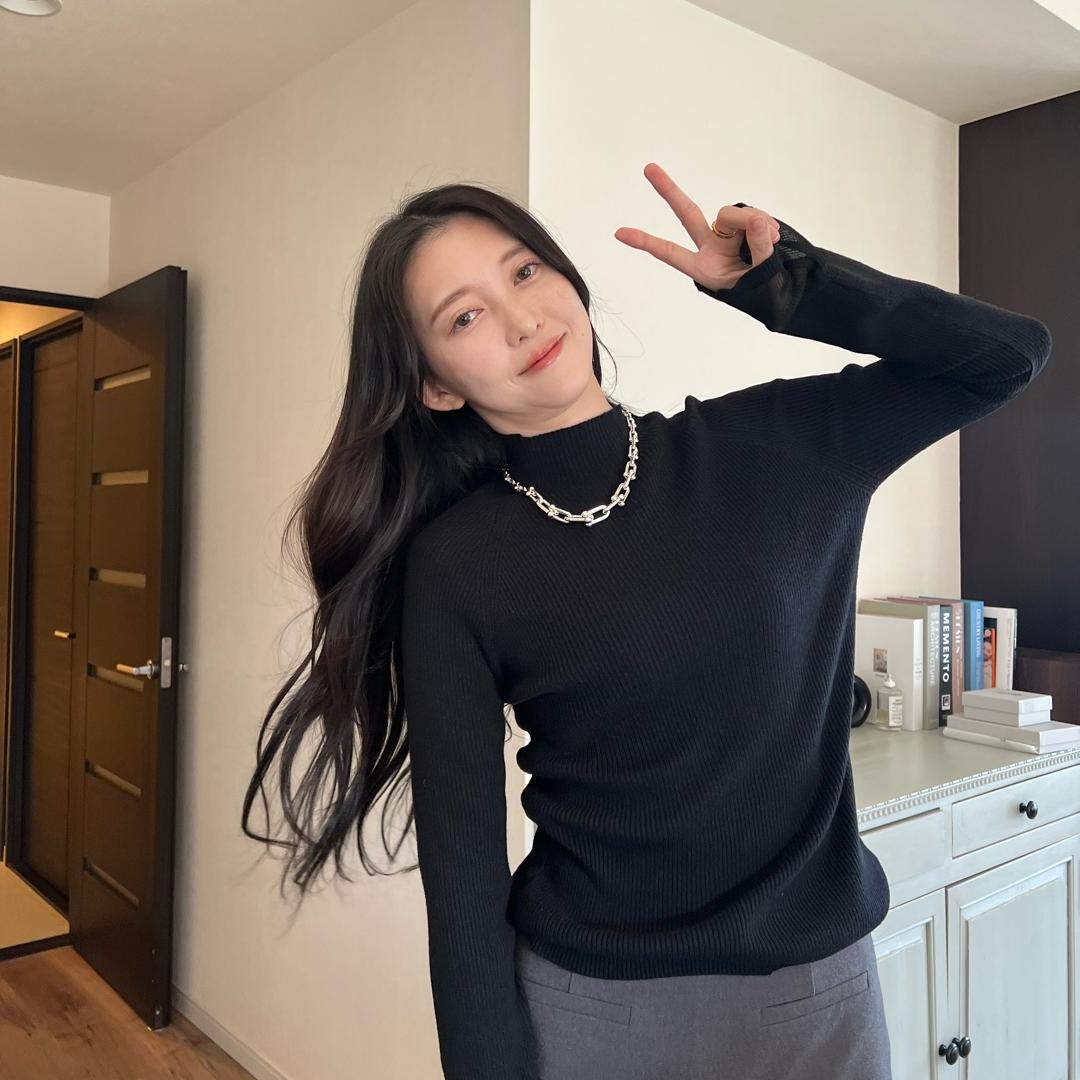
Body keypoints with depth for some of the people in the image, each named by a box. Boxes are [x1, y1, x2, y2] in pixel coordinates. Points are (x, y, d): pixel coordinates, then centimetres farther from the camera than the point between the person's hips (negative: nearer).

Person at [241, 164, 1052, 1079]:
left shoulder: (771, 445, -5)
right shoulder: (454, 565, -12)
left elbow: (1010, 354, -3)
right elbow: (463, 858, -10)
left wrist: (779, 282, -12)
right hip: (587, 1005, -2)